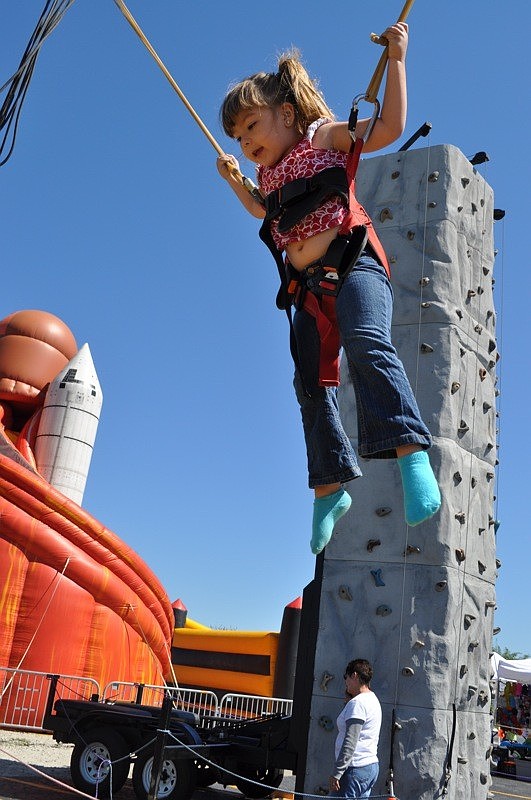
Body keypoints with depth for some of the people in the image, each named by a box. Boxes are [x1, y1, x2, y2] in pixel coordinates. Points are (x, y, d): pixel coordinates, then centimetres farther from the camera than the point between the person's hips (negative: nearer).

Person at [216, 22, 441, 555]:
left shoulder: (325, 137, 8)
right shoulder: (270, 179, 24)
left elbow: (390, 126, 1)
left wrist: (396, 60, -1)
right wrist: (233, 179, 39)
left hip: (351, 261, -7)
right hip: (308, 288, 7)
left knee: (365, 343, -34)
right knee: (311, 384, 3)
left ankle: (411, 451, -43)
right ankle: (329, 488, 13)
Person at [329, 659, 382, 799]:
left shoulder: (357, 703, -15)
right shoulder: (373, 700, 14)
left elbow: (350, 743, -21)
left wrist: (336, 774, -20)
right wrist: (349, 698, 16)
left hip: (356, 768, -10)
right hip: (371, 766, 10)